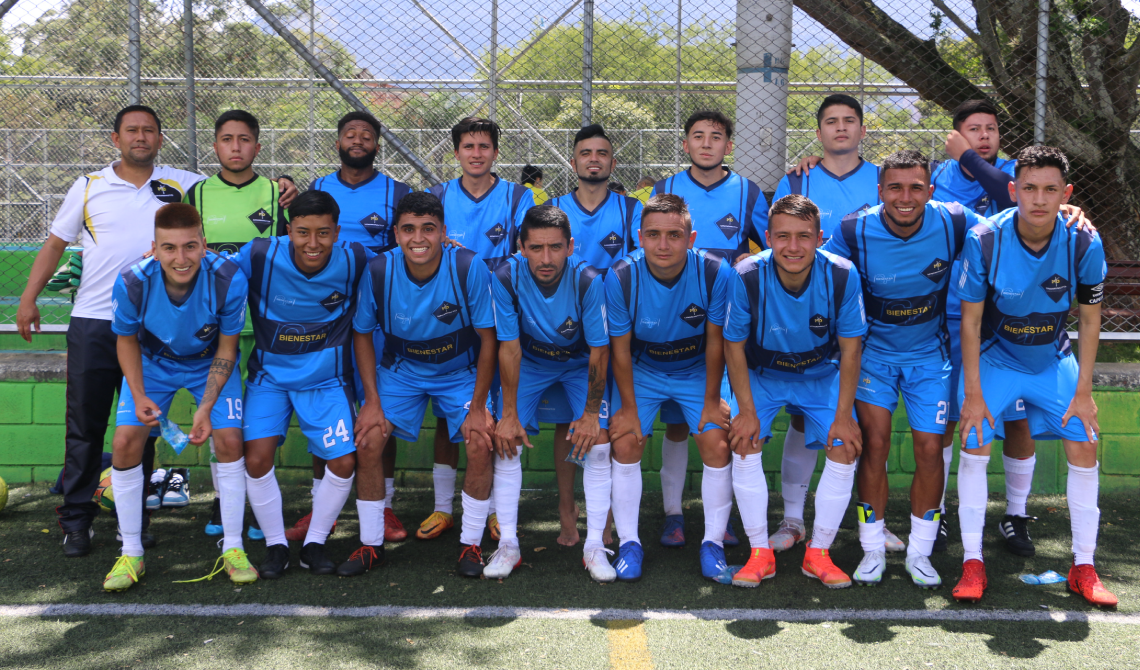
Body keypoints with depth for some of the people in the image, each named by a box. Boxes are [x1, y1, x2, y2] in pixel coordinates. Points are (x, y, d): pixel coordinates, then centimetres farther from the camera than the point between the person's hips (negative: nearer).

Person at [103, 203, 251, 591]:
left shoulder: (229, 280, -33)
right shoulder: (132, 283, -31)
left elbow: (226, 349, -17)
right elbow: (127, 340, -9)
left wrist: (207, 407, -22)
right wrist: (139, 397, -19)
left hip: (210, 365, -1)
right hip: (153, 364, 1)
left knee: (229, 440, -13)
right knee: (125, 442, -10)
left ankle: (233, 549, 3)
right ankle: (130, 555, 6)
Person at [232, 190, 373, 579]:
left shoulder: (354, 260, -15)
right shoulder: (260, 256, -18)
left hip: (327, 379, 1)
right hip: (270, 375, 0)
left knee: (344, 462, -7)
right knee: (256, 458, -13)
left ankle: (315, 543, 18)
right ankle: (275, 545, 11)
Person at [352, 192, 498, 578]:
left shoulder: (469, 267, -25)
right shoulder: (379, 271, -19)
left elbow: (488, 339, -15)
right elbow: (363, 335, -3)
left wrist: (478, 407, -14)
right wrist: (372, 401, -9)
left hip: (460, 370, -1)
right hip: (401, 369, 2)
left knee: (481, 442, -19)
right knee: (369, 438, -14)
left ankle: (471, 543, 1)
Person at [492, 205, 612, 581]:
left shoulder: (588, 281, -30)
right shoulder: (506, 278, -26)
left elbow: (599, 351, -20)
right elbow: (509, 348, -19)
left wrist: (591, 413, -17)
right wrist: (509, 415, -18)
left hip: (580, 364, -1)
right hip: (529, 363, 1)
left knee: (598, 443, -14)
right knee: (505, 439, -13)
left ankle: (594, 547, -2)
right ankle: (508, 544, 0)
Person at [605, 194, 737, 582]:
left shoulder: (716, 274, -25)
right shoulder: (621, 278, -25)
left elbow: (715, 342, -13)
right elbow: (620, 348, -13)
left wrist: (712, 402, -7)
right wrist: (629, 408, -9)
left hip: (697, 372, 0)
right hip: (641, 371, 0)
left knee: (717, 446, -11)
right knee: (625, 444, -10)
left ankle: (713, 543, 7)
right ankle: (628, 543, 6)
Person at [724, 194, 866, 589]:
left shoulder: (842, 276, -25)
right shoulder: (748, 276, -26)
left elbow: (850, 348, -14)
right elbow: (735, 345, -14)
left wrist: (843, 415, -16)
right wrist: (747, 410, -18)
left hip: (821, 375, 1)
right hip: (761, 375, -1)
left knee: (845, 449, -14)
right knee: (744, 444, -19)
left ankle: (818, 553, 2)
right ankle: (760, 553, -5)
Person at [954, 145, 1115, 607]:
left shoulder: (1083, 243, -19)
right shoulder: (984, 240, -24)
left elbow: (1089, 319, -5)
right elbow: (971, 319, -14)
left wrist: (1084, 391, -6)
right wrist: (973, 392, -14)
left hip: (1054, 361, 2)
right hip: (994, 357, -2)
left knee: (1084, 446, -6)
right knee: (974, 446, -12)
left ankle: (1084, 568, 8)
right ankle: (972, 563, 1)